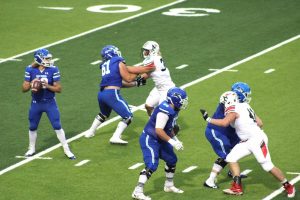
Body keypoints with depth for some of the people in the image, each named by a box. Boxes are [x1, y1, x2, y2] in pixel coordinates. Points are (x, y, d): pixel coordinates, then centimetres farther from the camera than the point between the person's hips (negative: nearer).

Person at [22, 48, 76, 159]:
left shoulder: (53, 70, -12)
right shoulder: (30, 69, -8)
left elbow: (58, 88, -9)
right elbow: (24, 88, -3)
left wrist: (47, 86, -25)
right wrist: (31, 84, -24)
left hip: (50, 102, -2)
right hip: (36, 103, 2)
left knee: (57, 126, -4)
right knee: (32, 127, 13)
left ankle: (67, 150, 7)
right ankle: (31, 149, 34)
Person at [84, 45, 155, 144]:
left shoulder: (105, 65, 20)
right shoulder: (119, 63, 0)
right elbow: (128, 79, 3)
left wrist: (137, 83, 24)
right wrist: (138, 72, 18)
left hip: (101, 93, 8)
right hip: (112, 93, -7)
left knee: (104, 114, 34)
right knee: (128, 116, -2)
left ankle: (90, 132, 39)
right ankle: (116, 137, -13)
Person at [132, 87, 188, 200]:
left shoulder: (173, 109, 4)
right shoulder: (165, 111, -27)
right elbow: (158, 130, -30)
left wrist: (175, 140, 13)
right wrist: (173, 142, -27)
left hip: (159, 140, 10)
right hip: (149, 140, -10)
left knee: (172, 160, 19)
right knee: (151, 165, -19)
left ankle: (169, 186, 37)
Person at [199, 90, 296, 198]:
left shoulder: (234, 110, -14)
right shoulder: (244, 106, 12)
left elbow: (224, 123, -31)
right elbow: (260, 123, 13)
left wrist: (208, 119, -22)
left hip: (257, 140, -10)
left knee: (268, 166, -5)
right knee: (231, 158, 5)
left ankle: (288, 187, 9)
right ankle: (237, 188, 5)